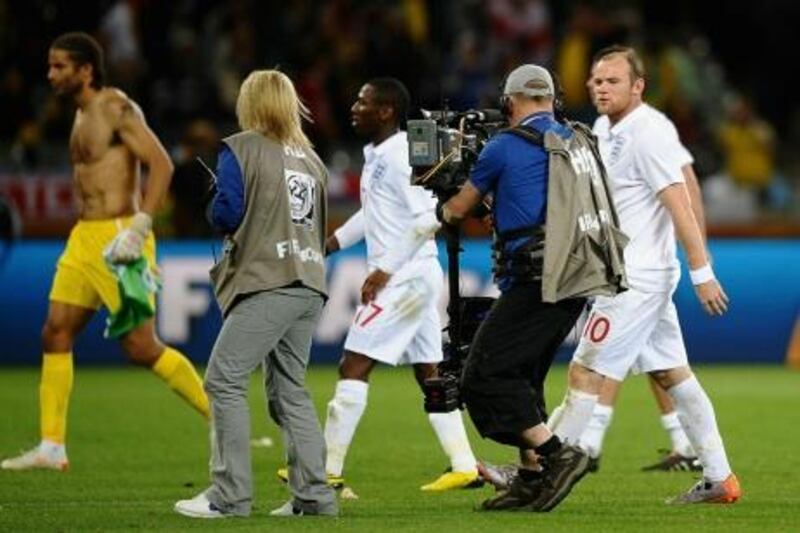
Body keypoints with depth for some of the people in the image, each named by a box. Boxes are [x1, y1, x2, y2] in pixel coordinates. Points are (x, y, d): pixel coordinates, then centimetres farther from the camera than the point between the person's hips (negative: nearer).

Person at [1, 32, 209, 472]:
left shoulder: (115, 108, -12)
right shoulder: (82, 114, 16)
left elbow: (160, 164, -19)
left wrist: (138, 228, -25)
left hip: (117, 235, -9)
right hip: (85, 237, 9)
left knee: (141, 347, -8)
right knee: (55, 334, 4)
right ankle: (52, 448, 7)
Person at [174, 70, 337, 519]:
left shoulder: (241, 149, -1)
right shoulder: (310, 158, 18)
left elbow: (226, 215, -8)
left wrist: (215, 209, 13)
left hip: (268, 284, -7)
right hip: (309, 284, 7)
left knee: (225, 380, -5)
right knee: (290, 389, 14)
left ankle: (230, 495, -10)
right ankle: (314, 494, 8)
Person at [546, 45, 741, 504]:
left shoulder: (649, 133, -16)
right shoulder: (605, 128, 12)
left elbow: (679, 204, -19)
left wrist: (701, 272, -21)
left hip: (637, 276, -10)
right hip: (626, 273, 10)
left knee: (586, 373, -6)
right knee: (673, 374, 9)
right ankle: (719, 479, 11)